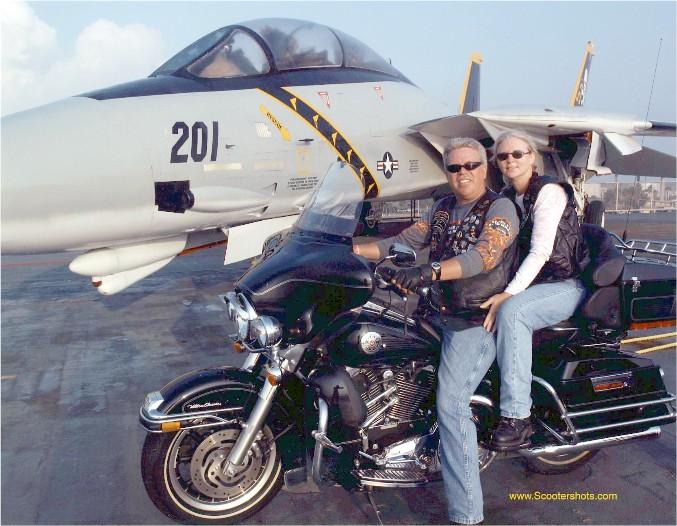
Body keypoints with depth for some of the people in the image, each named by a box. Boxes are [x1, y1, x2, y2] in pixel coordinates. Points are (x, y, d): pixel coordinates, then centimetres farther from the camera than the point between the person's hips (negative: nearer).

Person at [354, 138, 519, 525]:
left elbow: (483, 255, -29)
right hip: (443, 314, 9)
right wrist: (352, 250, 0)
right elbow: (405, 241, 9)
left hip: (478, 320, -9)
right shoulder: (444, 207, 12)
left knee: (451, 407, -17)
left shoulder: (501, 208, -11)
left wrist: (431, 271, -45)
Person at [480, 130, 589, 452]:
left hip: (566, 287, -7)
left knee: (511, 311, -34)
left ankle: (517, 418, -31)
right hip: (527, 284, 7)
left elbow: (540, 251, -22)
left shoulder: (549, 191, -11)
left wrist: (508, 294, -30)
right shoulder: (506, 198, 13)